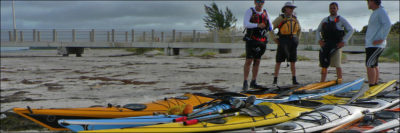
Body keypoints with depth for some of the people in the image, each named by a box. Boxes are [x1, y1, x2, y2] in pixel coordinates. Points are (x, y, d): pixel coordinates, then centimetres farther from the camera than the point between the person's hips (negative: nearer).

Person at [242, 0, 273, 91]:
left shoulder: (265, 12, 10)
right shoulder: (250, 11, -5)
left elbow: (269, 25, 17)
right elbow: (245, 24, -19)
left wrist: (270, 29, -8)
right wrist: (257, 25, -33)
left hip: (261, 41, 5)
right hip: (251, 40, -5)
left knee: (257, 61, 6)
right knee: (249, 60, -11)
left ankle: (253, 82, 12)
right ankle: (245, 83, -8)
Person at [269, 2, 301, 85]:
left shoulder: (295, 18, 12)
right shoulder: (281, 18, -2)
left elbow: (299, 29, 29)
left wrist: (297, 39, 17)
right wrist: (274, 39, -4)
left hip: (293, 42, 4)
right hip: (283, 41, -4)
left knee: (293, 61, 5)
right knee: (279, 61, -1)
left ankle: (294, 80, 11)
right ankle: (275, 79, 5)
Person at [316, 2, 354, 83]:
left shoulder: (341, 19, 1)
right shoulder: (325, 20, 14)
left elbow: (351, 30, -4)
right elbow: (318, 31, 21)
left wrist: (344, 41, -11)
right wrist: (319, 40, 3)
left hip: (336, 45, -4)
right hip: (325, 45, 4)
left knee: (337, 65, -7)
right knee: (324, 65, 3)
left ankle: (339, 83, 0)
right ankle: (322, 83, 7)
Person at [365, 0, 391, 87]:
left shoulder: (381, 11, -11)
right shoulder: (375, 12, 18)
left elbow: (388, 24, -25)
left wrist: (381, 39, -26)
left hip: (375, 45, -10)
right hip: (372, 45, 10)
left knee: (369, 65, -13)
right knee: (374, 65, 12)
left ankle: (371, 87, -13)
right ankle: (375, 85, 18)